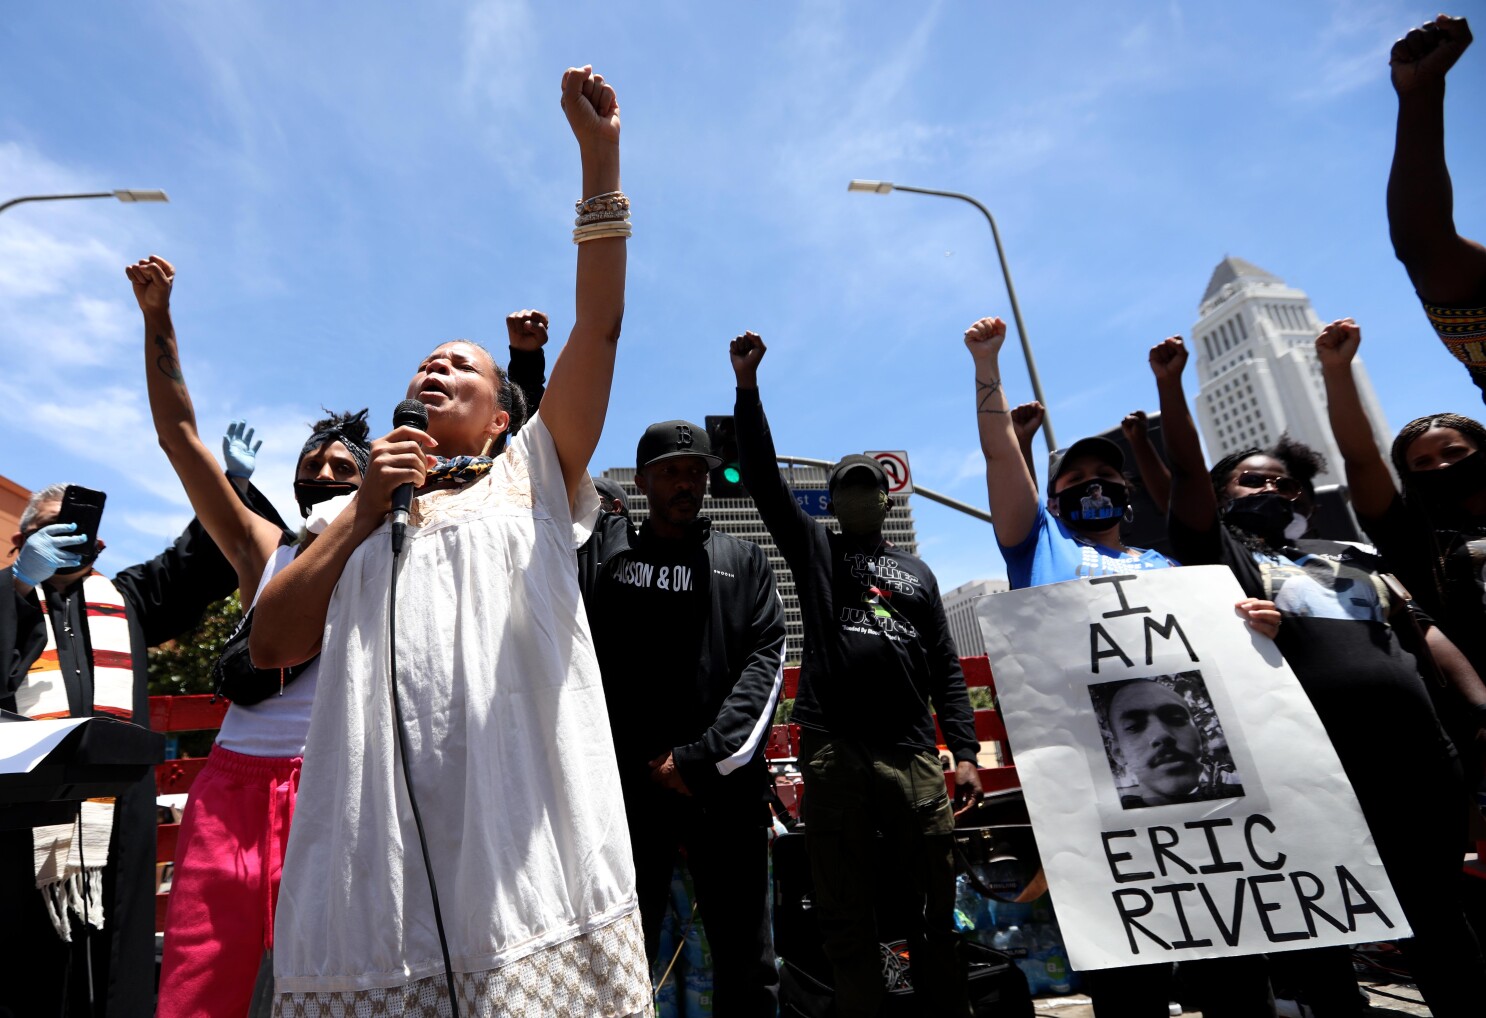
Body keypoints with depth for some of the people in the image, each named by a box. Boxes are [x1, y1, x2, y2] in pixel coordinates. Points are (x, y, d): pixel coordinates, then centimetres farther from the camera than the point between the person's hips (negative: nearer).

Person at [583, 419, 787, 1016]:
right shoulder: (603, 548, 12)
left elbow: (767, 660, 1)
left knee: (748, 964, 8)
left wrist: (706, 758, -8)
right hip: (625, 782, 0)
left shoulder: (744, 562, 11)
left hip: (726, 783, 1)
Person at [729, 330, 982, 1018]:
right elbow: (763, 477, 2)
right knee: (845, 917, 5)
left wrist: (966, 751, 5)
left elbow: (944, 667, 15)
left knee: (935, 911, 6)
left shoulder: (917, 572, 19)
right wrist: (748, 386, -5)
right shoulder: (813, 547, 13)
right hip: (833, 749, -1)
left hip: (913, 755, 2)